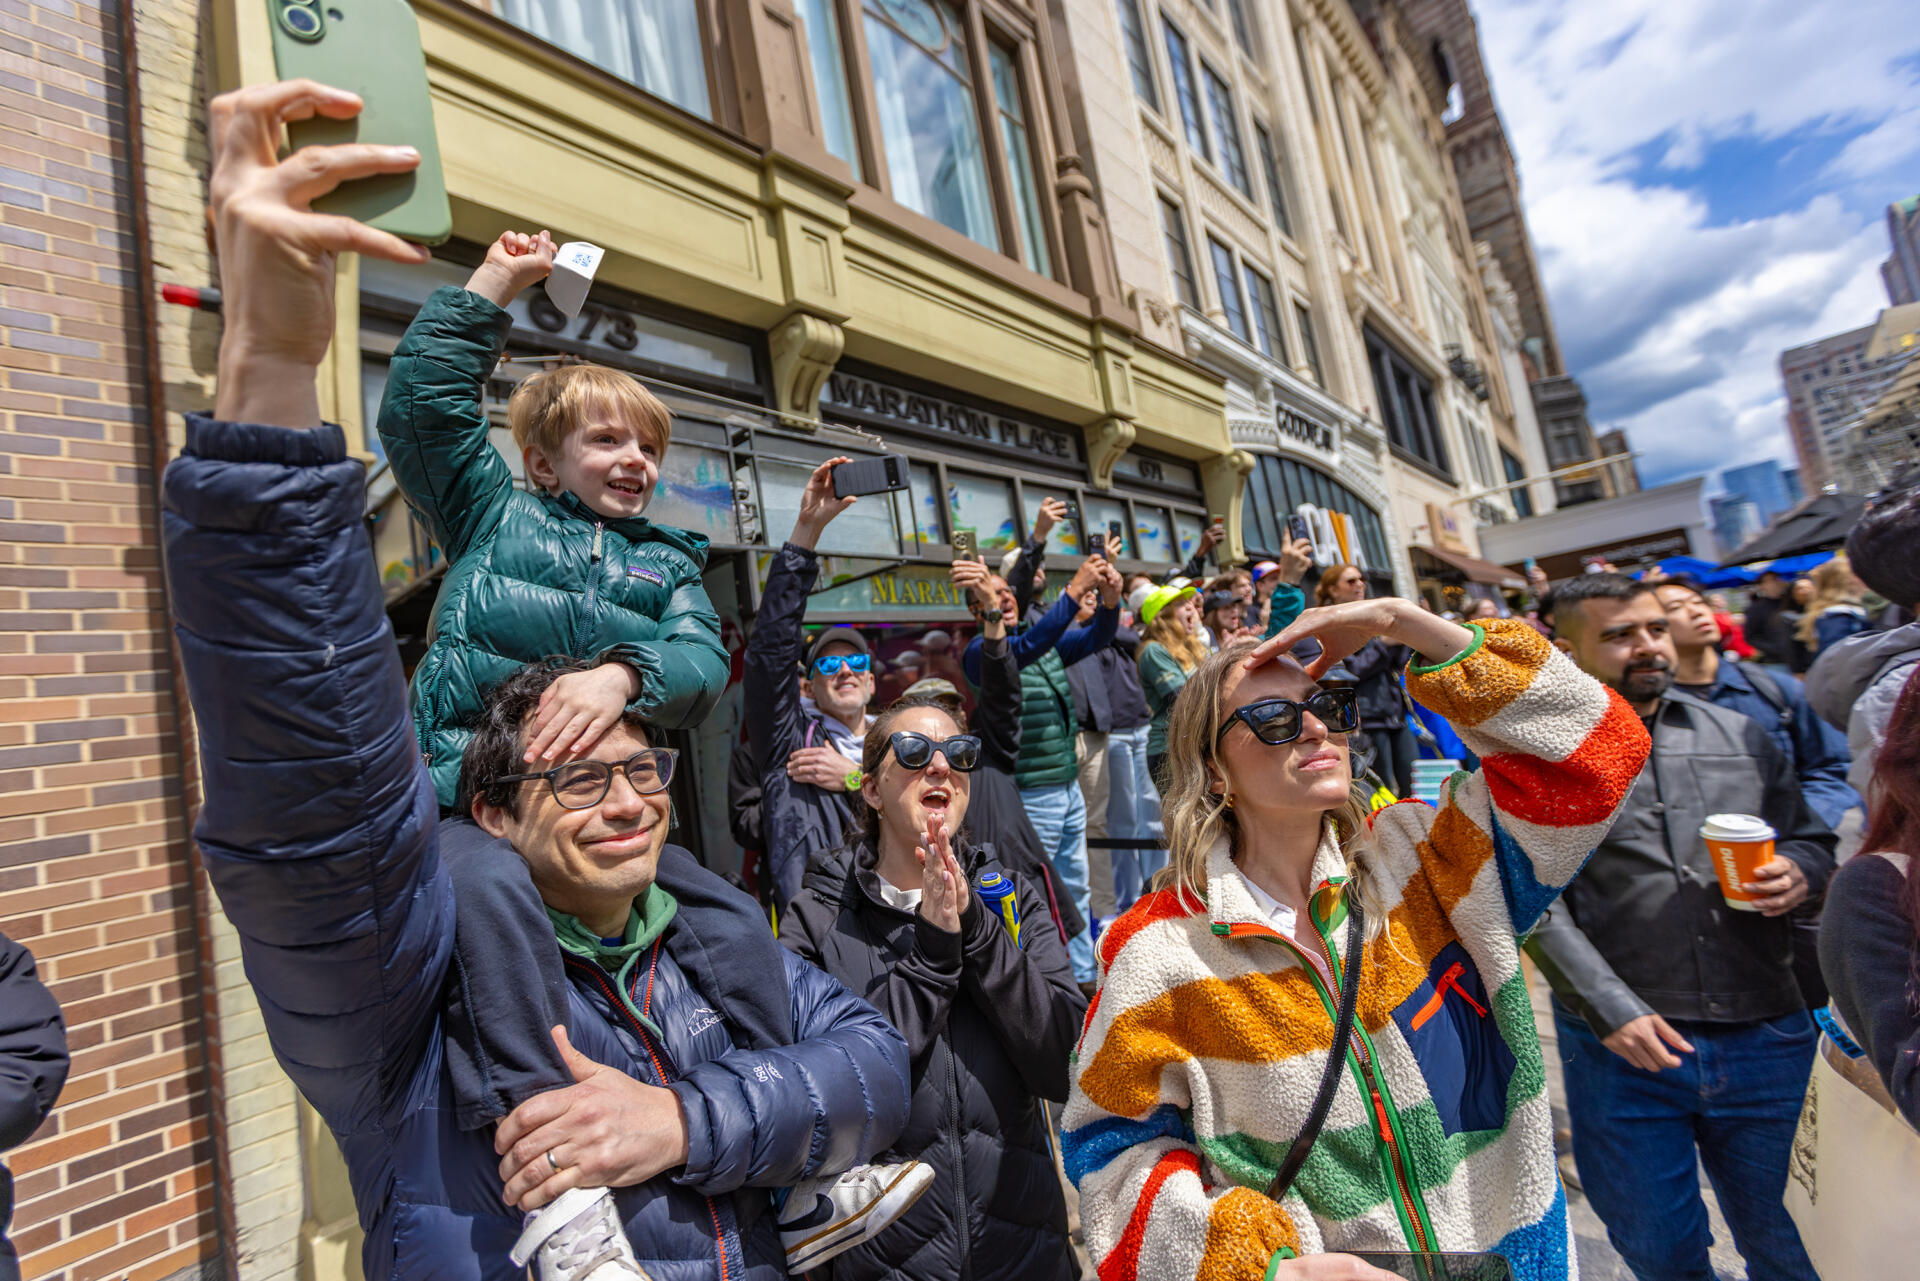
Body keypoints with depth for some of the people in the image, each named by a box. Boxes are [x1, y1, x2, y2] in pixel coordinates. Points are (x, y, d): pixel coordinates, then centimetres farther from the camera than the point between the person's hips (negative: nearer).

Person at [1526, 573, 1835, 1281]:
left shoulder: (1740, 734, 7)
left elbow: (1812, 838, 17)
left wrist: (1800, 872, -6)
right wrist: (1612, 1009, -16)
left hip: (1765, 1036, 3)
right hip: (1624, 1044, -3)